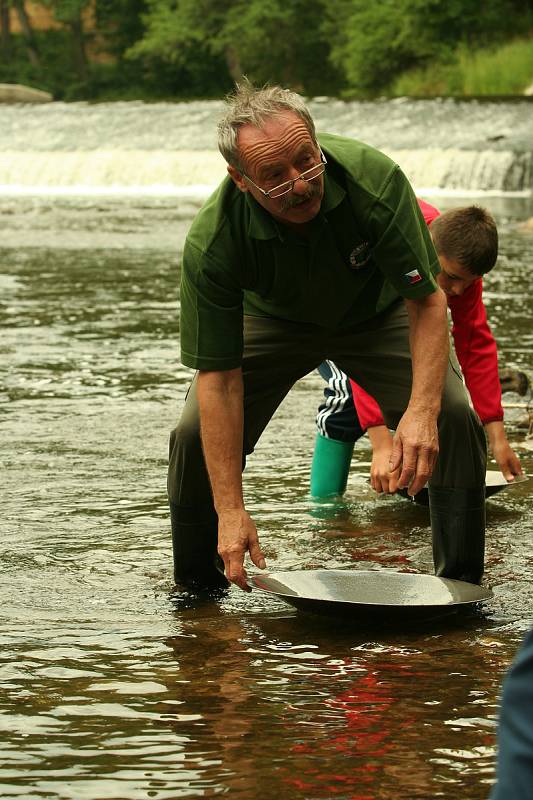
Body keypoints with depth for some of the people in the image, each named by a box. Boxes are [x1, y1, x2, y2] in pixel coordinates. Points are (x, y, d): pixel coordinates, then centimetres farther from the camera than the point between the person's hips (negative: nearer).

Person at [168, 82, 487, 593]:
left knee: (453, 420, -20)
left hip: (374, 314, 0)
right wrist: (231, 510, -34)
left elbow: (426, 301, -27)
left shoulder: (375, 180, -37)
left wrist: (422, 410, -41)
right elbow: (219, 378, -31)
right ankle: (196, 597, 5)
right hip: (271, 319, 0)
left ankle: (462, 589, -4)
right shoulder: (211, 243, -36)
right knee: (197, 434, -17)